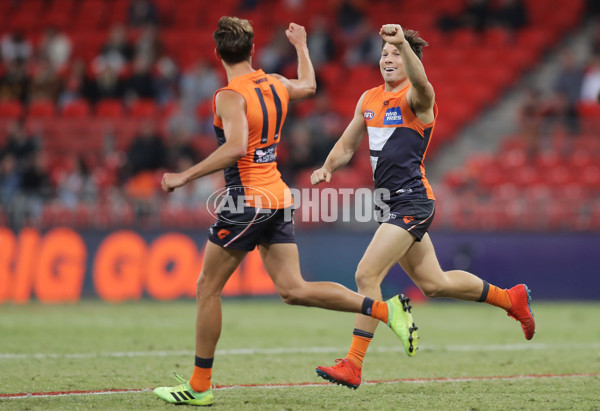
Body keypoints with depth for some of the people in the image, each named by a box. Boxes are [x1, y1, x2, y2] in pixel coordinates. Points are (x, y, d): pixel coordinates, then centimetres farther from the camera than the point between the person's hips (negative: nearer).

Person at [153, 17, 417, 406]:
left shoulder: (230, 96, -14)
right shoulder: (276, 85, 9)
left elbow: (235, 147, -28)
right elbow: (309, 85, 32)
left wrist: (185, 177, -23)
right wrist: (301, 45, 49)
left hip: (248, 199, -7)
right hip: (279, 198, 7)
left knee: (208, 287, 4)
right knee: (293, 290, 5)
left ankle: (199, 385, 8)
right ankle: (385, 308, -8)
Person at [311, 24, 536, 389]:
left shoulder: (417, 97, -10)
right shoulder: (369, 99, 13)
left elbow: (420, 82, -36)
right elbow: (347, 146, 22)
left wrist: (403, 44, -52)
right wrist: (328, 168, 2)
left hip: (412, 201, -9)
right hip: (393, 203, 9)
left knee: (366, 275, -17)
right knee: (434, 284, 17)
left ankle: (353, 365, -14)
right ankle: (511, 298, 35)